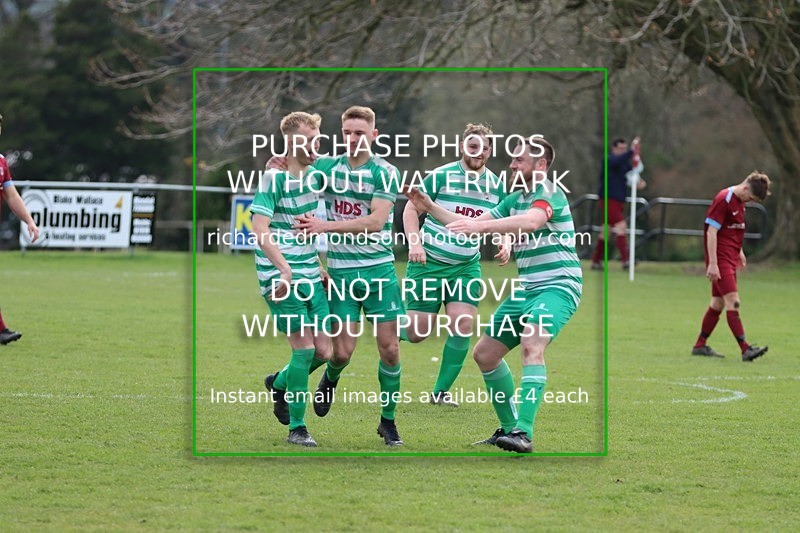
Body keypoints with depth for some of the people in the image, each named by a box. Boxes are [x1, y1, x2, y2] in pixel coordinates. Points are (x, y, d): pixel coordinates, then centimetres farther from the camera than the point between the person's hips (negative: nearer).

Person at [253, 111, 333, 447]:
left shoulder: (313, 176, 11)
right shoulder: (273, 179, -11)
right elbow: (260, 230, -20)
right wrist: (284, 267, -31)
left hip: (310, 275, 7)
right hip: (281, 277, -7)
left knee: (324, 350, 2)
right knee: (304, 348, -12)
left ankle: (279, 383, 31)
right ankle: (297, 428, -1)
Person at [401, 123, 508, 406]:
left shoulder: (496, 185, 4)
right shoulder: (441, 176, -10)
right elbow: (411, 208, -4)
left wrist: (505, 244, -3)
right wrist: (414, 243, -18)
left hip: (467, 266, 4)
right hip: (429, 261, -4)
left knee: (463, 324, -11)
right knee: (419, 330, -6)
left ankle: (442, 391, 2)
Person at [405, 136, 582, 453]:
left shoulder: (549, 193, -13)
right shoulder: (515, 199, 15)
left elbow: (532, 221, -35)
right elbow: (473, 225, 21)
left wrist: (480, 225, -44)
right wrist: (430, 208, 10)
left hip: (557, 286, -10)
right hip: (527, 289, 10)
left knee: (531, 346, -32)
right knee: (484, 353, 11)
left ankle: (524, 433, -40)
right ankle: (509, 427, 24)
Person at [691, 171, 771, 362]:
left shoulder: (740, 201, 13)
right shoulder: (723, 200, -16)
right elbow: (711, 232, -19)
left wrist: (739, 251, 28)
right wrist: (712, 264, -22)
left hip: (730, 259, 9)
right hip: (720, 259, -9)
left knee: (718, 303, 12)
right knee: (733, 302, -14)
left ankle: (700, 346, 20)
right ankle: (745, 349, -19)